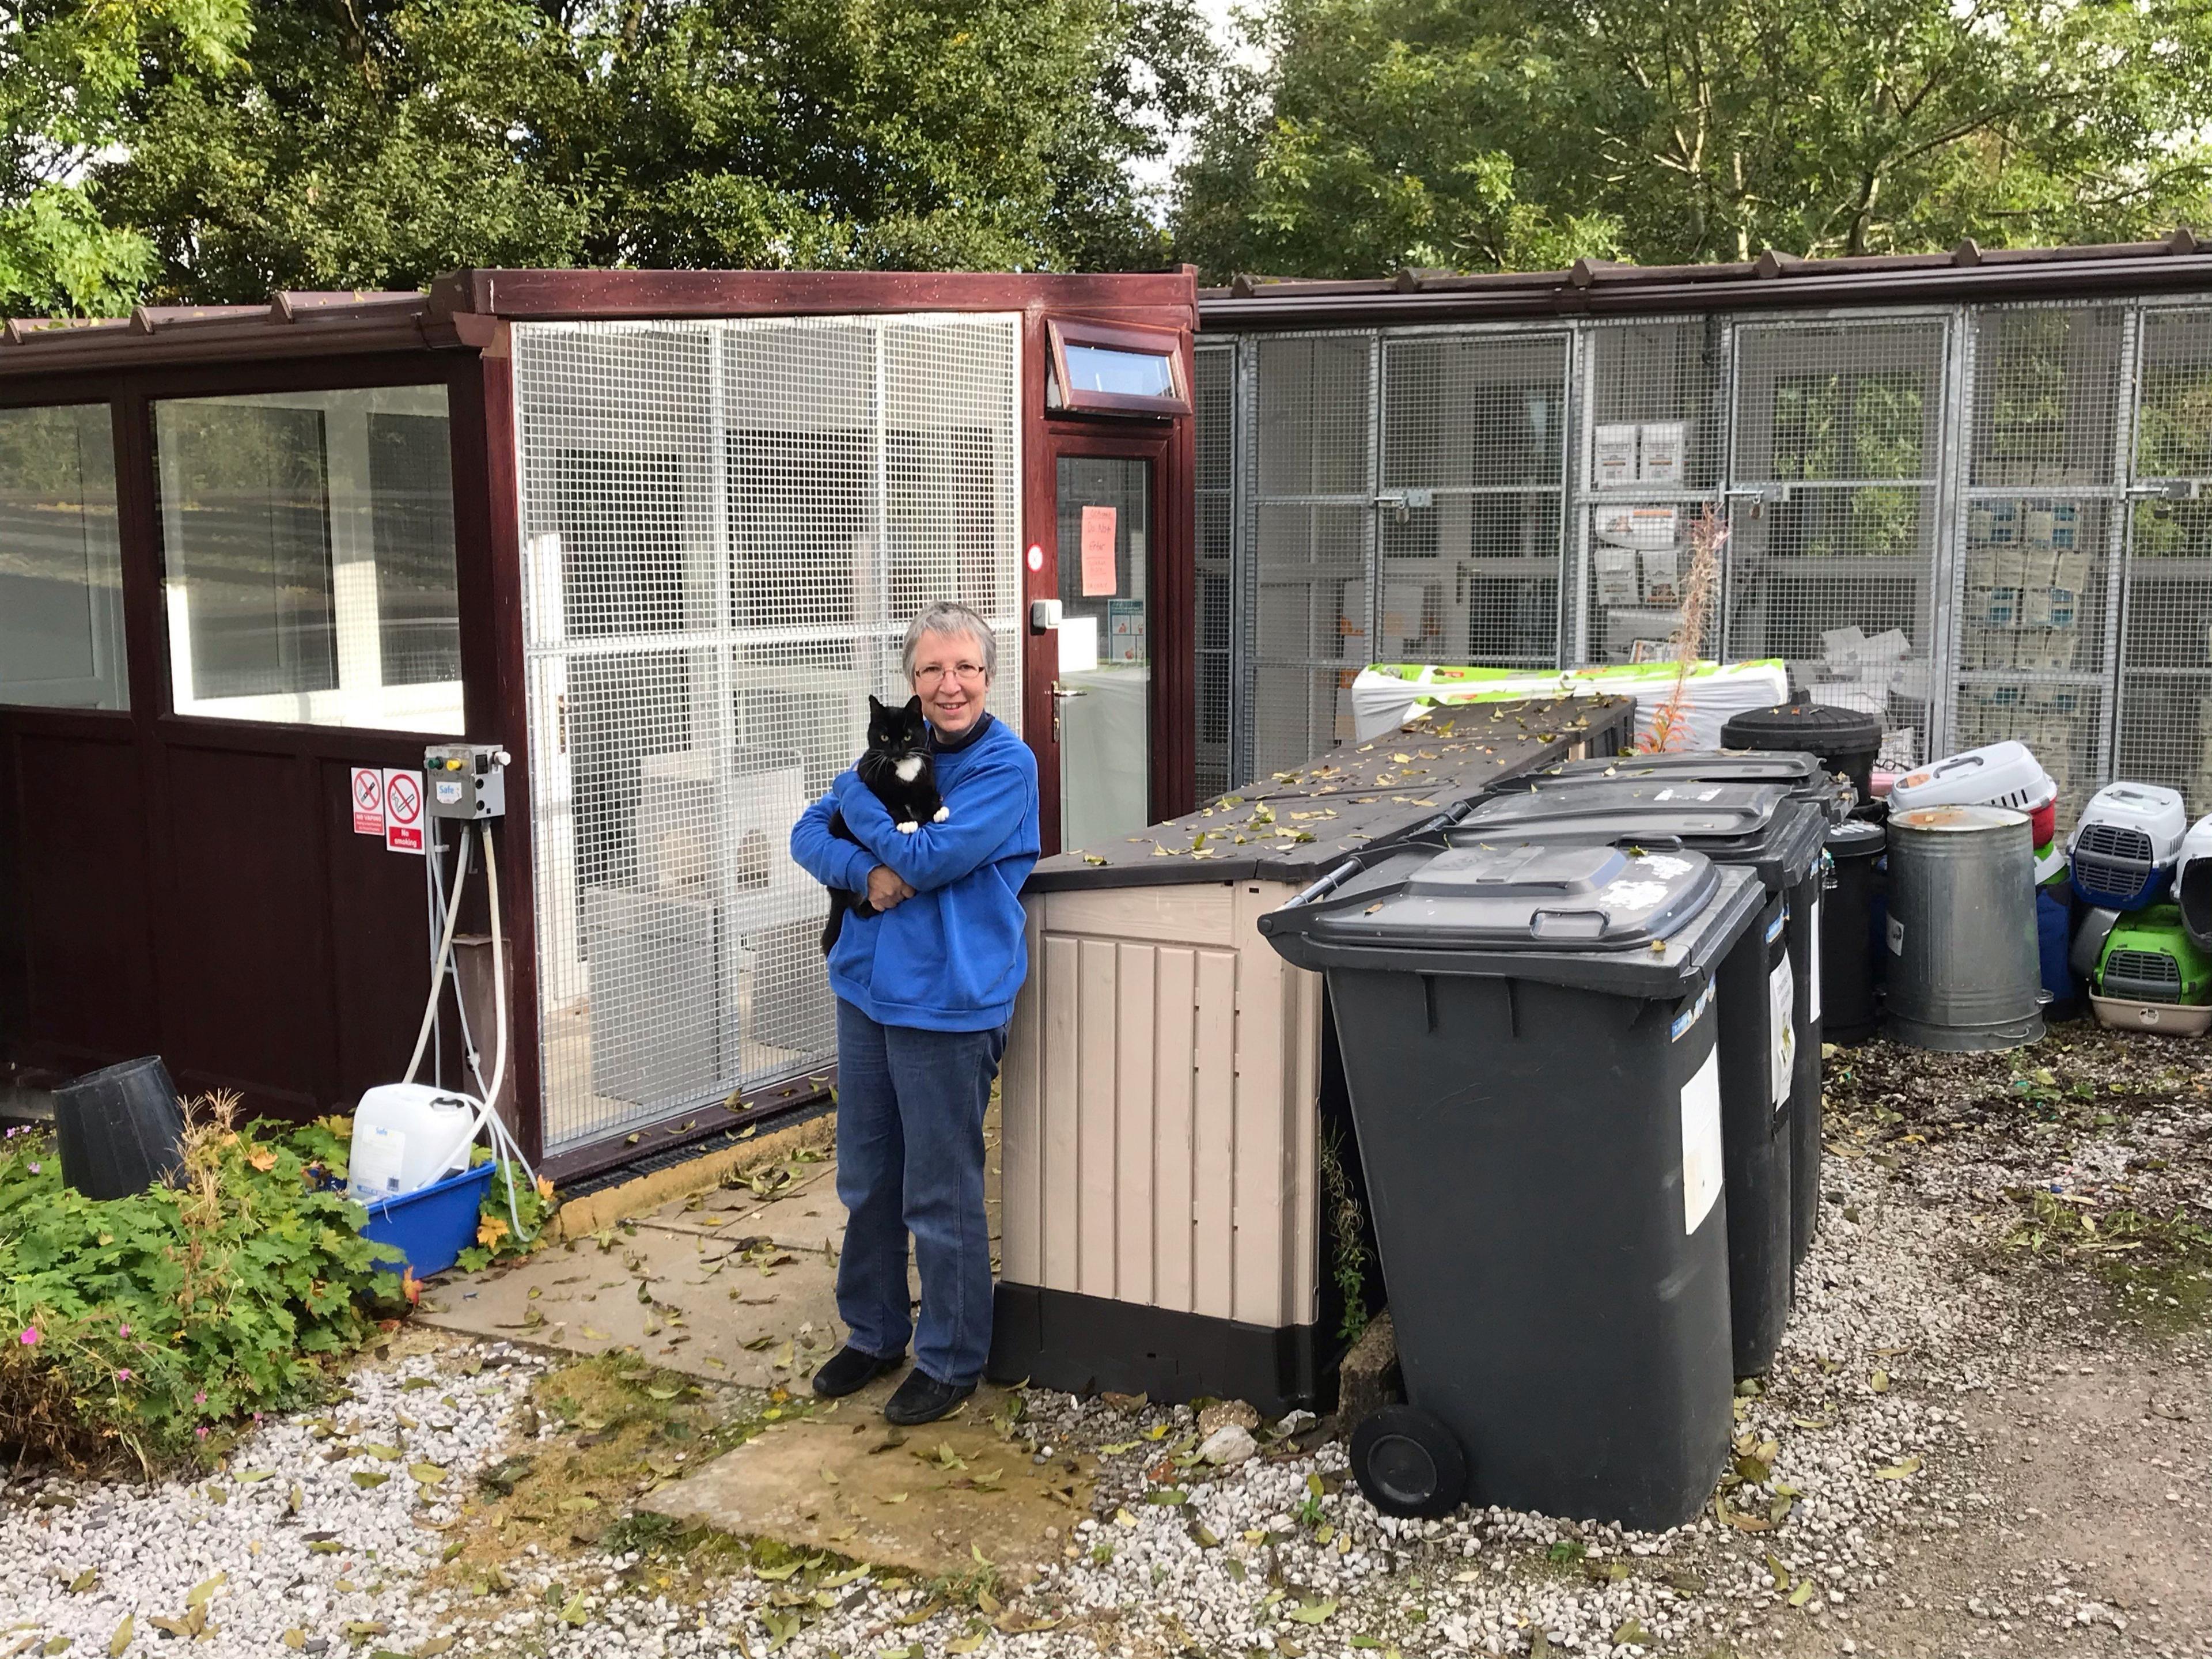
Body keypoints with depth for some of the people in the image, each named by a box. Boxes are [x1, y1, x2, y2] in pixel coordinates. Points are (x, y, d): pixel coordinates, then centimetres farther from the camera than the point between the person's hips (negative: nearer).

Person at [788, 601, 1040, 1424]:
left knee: (940, 1198, 3)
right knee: (867, 1183, 17)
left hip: (949, 1005, -7)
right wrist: (864, 873, -14)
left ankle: (950, 1361, 20)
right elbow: (809, 835, 6)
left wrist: (857, 797, -8)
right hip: (867, 989, 7)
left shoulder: (1006, 766, -11)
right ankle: (873, 1334, 35)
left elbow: (928, 859, -20)